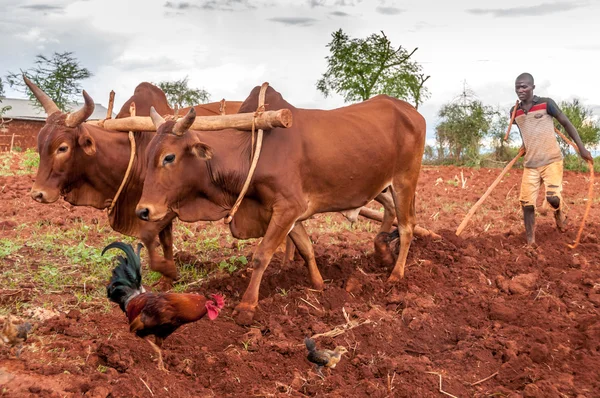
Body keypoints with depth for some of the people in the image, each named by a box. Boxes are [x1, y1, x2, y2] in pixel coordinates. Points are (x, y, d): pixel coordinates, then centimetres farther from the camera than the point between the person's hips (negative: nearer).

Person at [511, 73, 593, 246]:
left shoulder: (546, 103, -5)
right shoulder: (514, 112, 6)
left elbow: (566, 123, 0)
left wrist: (582, 148, -2)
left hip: (551, 160, -4)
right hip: (530, 164, 4)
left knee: (553, 197, -19)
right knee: (527, 202, -2)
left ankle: (560, 214, 17)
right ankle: (530, 243, 10)